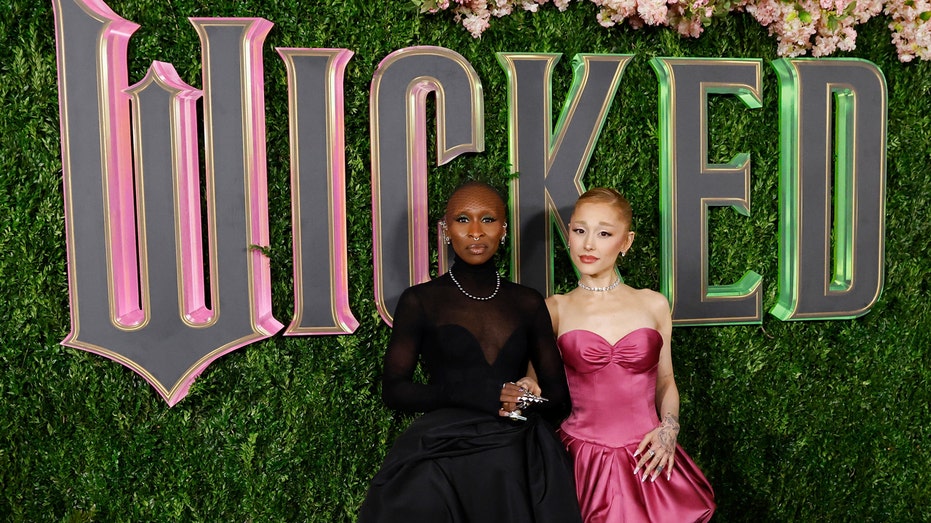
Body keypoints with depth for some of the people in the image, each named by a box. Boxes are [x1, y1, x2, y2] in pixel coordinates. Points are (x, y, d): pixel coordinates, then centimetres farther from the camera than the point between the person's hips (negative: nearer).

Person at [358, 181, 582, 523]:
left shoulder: (529, 303, 8)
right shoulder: (420, 301, 1)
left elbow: (559, 399, 8)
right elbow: (393, 389, -4)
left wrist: (525, 404, -15)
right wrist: (468, 395, -18)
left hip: (519, 464, 3)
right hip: (441, 463, -2)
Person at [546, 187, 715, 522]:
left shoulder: (654, 305, 4)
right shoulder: (555, 309, -1)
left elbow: (665, 380, 13)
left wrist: (669, 427, -2)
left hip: (647, 461, 2)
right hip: (583, 461, -1)